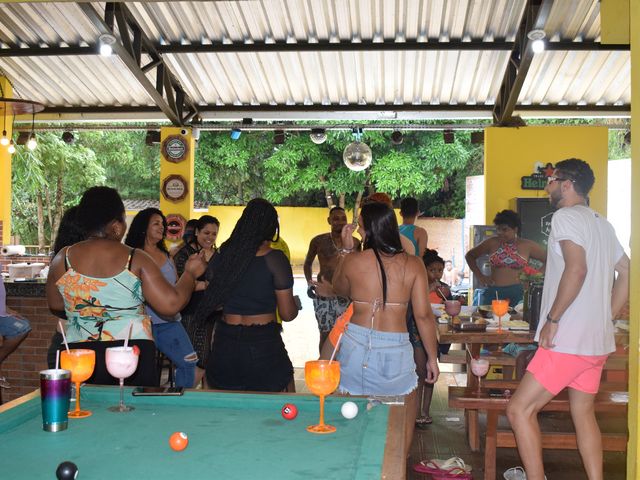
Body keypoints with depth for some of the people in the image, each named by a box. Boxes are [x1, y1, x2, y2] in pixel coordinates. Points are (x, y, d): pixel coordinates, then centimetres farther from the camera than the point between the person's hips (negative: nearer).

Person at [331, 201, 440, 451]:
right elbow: (423, 315, -3)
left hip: (355, 344, 0)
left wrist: (347, 249, 18)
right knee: (403, 423, 20)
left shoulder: (353, 261, -3)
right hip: (395, 349, 0)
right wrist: (432, 358, 6)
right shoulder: (413, 264, -3)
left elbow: (339, 288, 18)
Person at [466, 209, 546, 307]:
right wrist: (480, 276, 10)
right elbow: (470, 255, 18)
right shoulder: (491, 243, 8)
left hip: (517, 292, -2)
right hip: (492, 292, 2)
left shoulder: (527, 246, 4)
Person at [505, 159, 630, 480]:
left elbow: (576, 269, -25)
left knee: (519, 410, -4)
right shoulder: (602, 224, 16)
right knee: (583, 412, 18)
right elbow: (626, 273, 20)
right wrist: (604, 317, 18)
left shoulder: (565, 216, -11)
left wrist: (552, 318, -18)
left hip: (568, 341, -9)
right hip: (598, 342, 9)